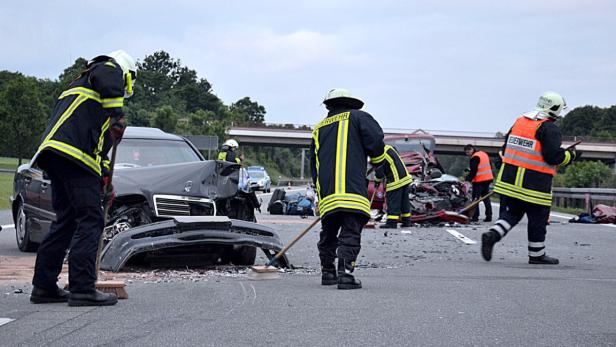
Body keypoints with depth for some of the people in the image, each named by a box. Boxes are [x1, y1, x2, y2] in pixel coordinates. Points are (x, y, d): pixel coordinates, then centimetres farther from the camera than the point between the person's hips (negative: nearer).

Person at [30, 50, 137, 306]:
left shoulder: (82, 82, 37)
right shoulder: (110, 69, 11)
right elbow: (108, 84, -18)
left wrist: (104, 175, 37)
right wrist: (117, 117, -24)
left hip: (53, 154, 9)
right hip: (73, 153, -9)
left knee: (66, 220, 13)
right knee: (90, 220, -9)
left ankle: (44, 287, 13)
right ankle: (82, 289, -13)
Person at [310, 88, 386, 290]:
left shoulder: (318, 129, 23)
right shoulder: (357, 117, 8)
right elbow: (375, 141, -6)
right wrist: (378, 162, 13)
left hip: (326, 193, 5)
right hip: (352, 188, -5)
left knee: (328, 233, 17)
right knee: (350, 233, -7)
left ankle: (327, 272, 23)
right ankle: (345, 273, -17)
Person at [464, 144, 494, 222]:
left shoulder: (475, 158, -13)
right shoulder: (484, 154, 15)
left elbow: (473, 171, -19)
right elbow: (489, 167, 21)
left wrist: (468, 180, -18)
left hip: (479, 181, -9)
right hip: (488, 179, 9)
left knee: (475, 198, -5)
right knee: (486, 198, 13)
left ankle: (475, 216, -8)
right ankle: (489, 216, 12)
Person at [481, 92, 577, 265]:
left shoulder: (520, 121, 12)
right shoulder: (549, 128, -11)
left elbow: (506, 148, 16)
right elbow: (553, 155, -19)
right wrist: (569, 155, 0)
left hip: (509, 178, 6)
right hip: (534, 183, -6)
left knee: (511, 212, 15)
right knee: (538, 218, 7)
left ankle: (492, 235, -8)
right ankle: (537, 254, 16)